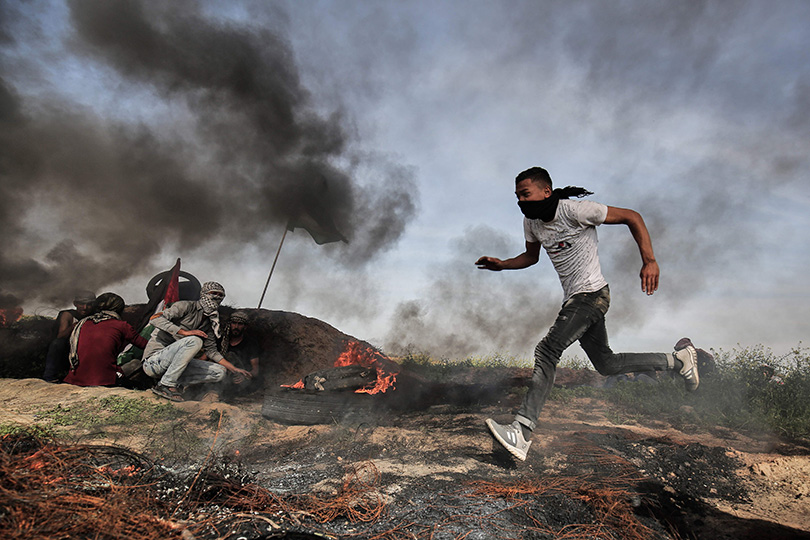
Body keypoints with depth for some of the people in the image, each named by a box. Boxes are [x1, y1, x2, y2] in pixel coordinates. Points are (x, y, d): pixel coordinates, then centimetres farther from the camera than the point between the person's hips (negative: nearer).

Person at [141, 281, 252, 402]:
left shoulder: (208, 324, 12)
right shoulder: (187, 306, -10)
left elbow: (212, 351, 17)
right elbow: (156, 320, -22)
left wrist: (234, 369, 10)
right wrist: (185, 332, -28)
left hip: (172, 364, 7)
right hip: (153, 362, -7)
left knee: (220, 372, -4)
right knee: (194, 341, -33)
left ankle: (175, 383, -7)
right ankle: (166, 385, -25)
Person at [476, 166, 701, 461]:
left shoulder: (574, 210, -17)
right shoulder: (531, 221, 6)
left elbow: (632, 217, -12)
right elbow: (531, 256, 23)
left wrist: (649, 260, -21)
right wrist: (501, 265, 6)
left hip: (591, 294, -9)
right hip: (575, 300, 9)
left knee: (547, 350, -23)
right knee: (606, 364, 16)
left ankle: (522, 433, -27)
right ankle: (678, 359, 34)